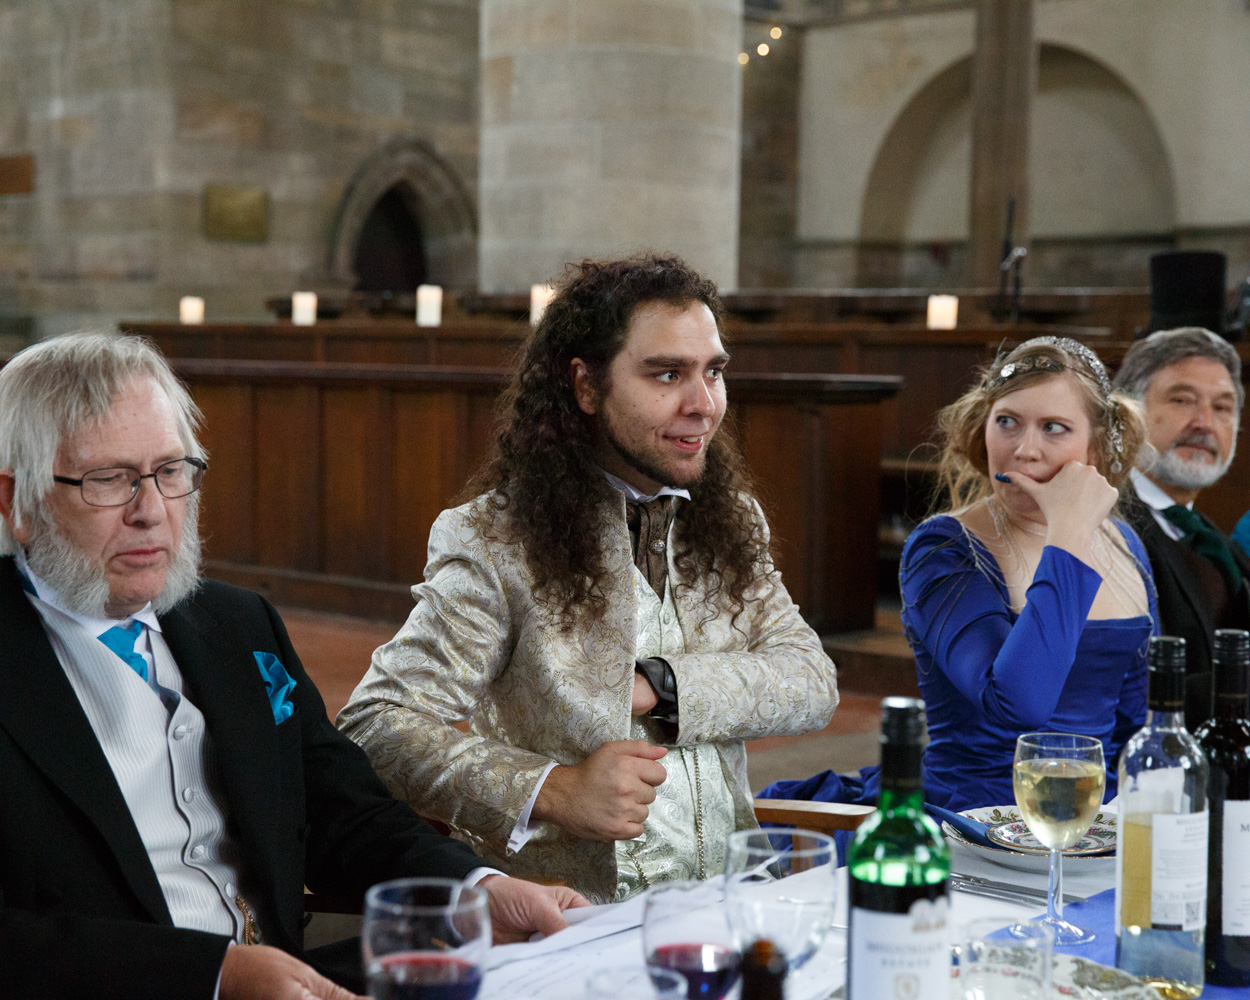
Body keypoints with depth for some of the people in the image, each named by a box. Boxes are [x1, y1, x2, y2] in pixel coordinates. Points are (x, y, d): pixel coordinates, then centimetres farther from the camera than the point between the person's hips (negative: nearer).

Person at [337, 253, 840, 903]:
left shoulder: (729, 522, 13)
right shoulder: (496, 541, -6)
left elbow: (812, 683, 4)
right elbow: (374, 726, -11)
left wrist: (655, 686, -11)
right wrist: (551, 791, -23)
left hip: (724, 900, 6)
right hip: (563, 921, -6)